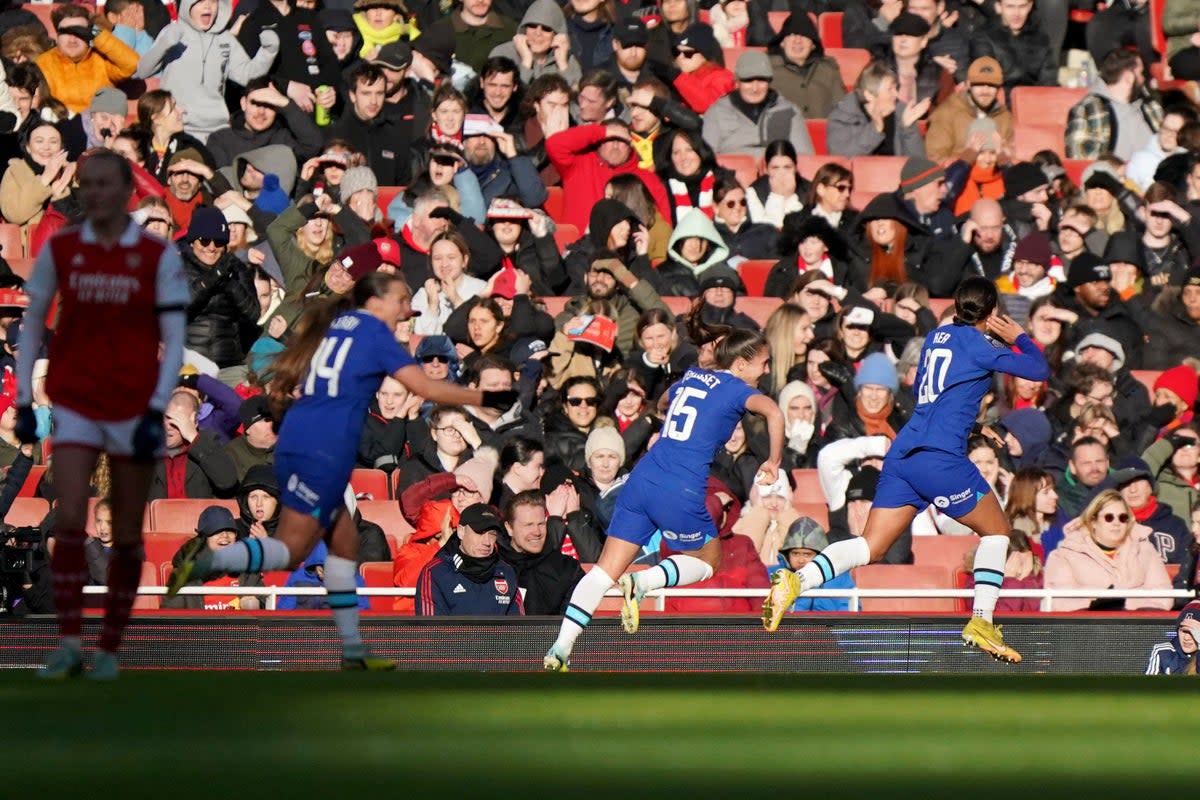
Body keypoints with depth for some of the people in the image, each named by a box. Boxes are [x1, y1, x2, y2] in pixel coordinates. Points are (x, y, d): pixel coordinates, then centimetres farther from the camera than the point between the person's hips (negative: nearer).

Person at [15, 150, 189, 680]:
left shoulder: (158, 257, -3)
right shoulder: (59, 250, 2)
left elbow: (174, 342, -3)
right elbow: (31, 328, 9)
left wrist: (155, 412, -12)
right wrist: (23, 402, 3)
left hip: (134, 409, 0)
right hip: (74, 405, 0)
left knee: (127, 535, 4)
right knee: (70, 521, -14)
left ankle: (110, 649, 17)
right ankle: (67, 645, -10)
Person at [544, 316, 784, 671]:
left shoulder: (689, 377, 19)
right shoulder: (735, 388, 0)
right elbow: (773, 412, -20)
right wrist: (773, 462, -8)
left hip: (642, 479, 6)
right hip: (681, 492, -6)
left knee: (606, 568, 6)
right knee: (707, 561, 19)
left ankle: (562, 645, -6)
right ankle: (641, 583, -7)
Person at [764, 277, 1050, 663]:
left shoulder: (936, 337, 17)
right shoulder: (977, 345, -3)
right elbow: (1039, 370, 5)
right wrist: (1019, 338, 22)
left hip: (902, 454, 6)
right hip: (941, 458, -6)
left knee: (870, 546, 2)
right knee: (996, 530, 14)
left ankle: (795, 581, -21)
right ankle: (981, 622, 6)